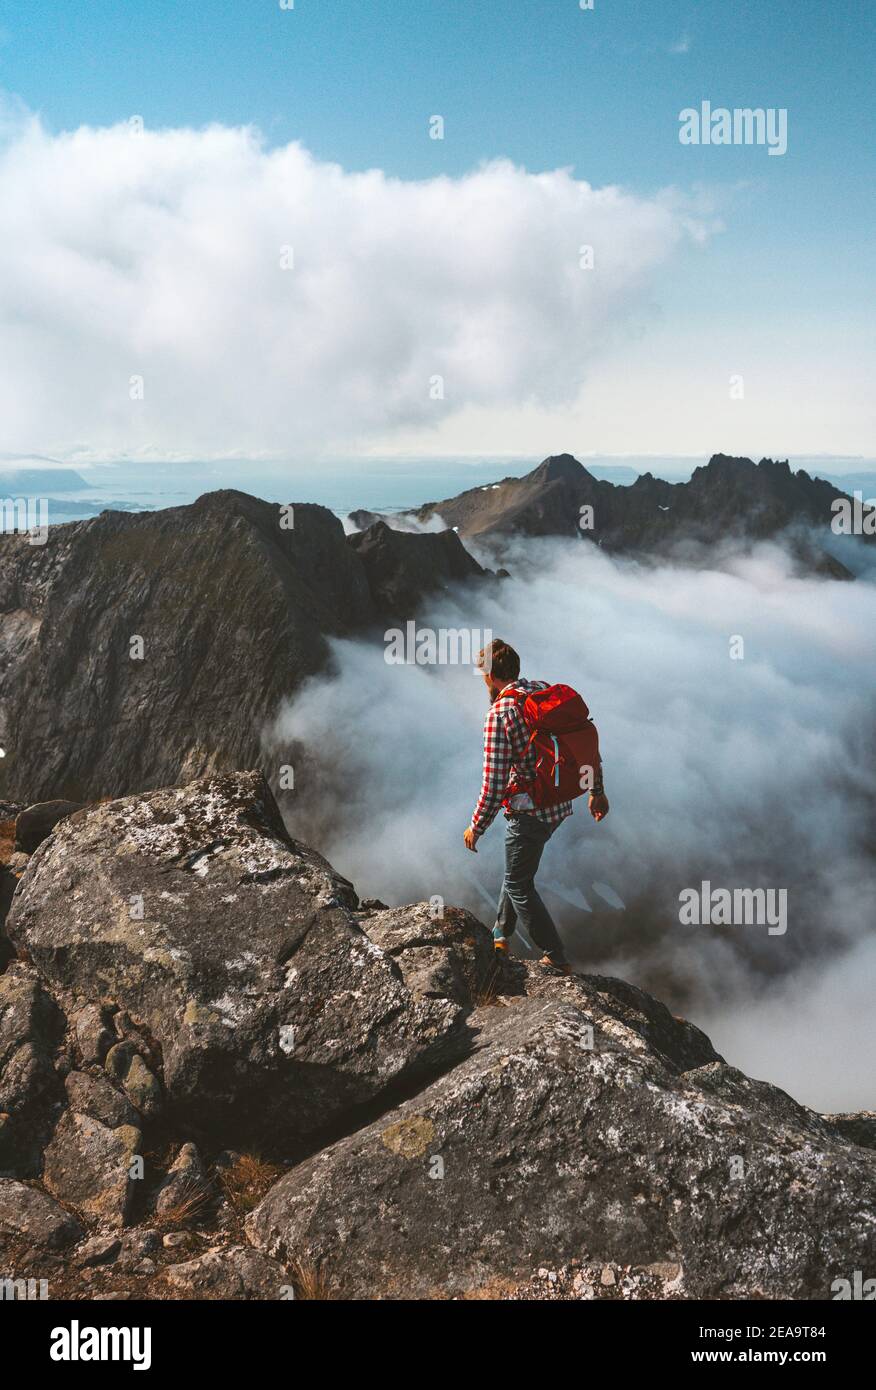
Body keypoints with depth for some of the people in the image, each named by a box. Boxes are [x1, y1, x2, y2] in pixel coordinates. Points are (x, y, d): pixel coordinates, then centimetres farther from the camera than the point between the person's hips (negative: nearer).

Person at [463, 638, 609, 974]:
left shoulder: (499, 714, -19)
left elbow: (494, 783, -19)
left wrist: (476, 827, -6)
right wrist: (597, 790, 18)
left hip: (529, 812, -8)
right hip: (560, 803, 8)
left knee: (519, 884, 9)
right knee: (516, 868, 25)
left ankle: (556, 959, 14)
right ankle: (500, 935, 38)